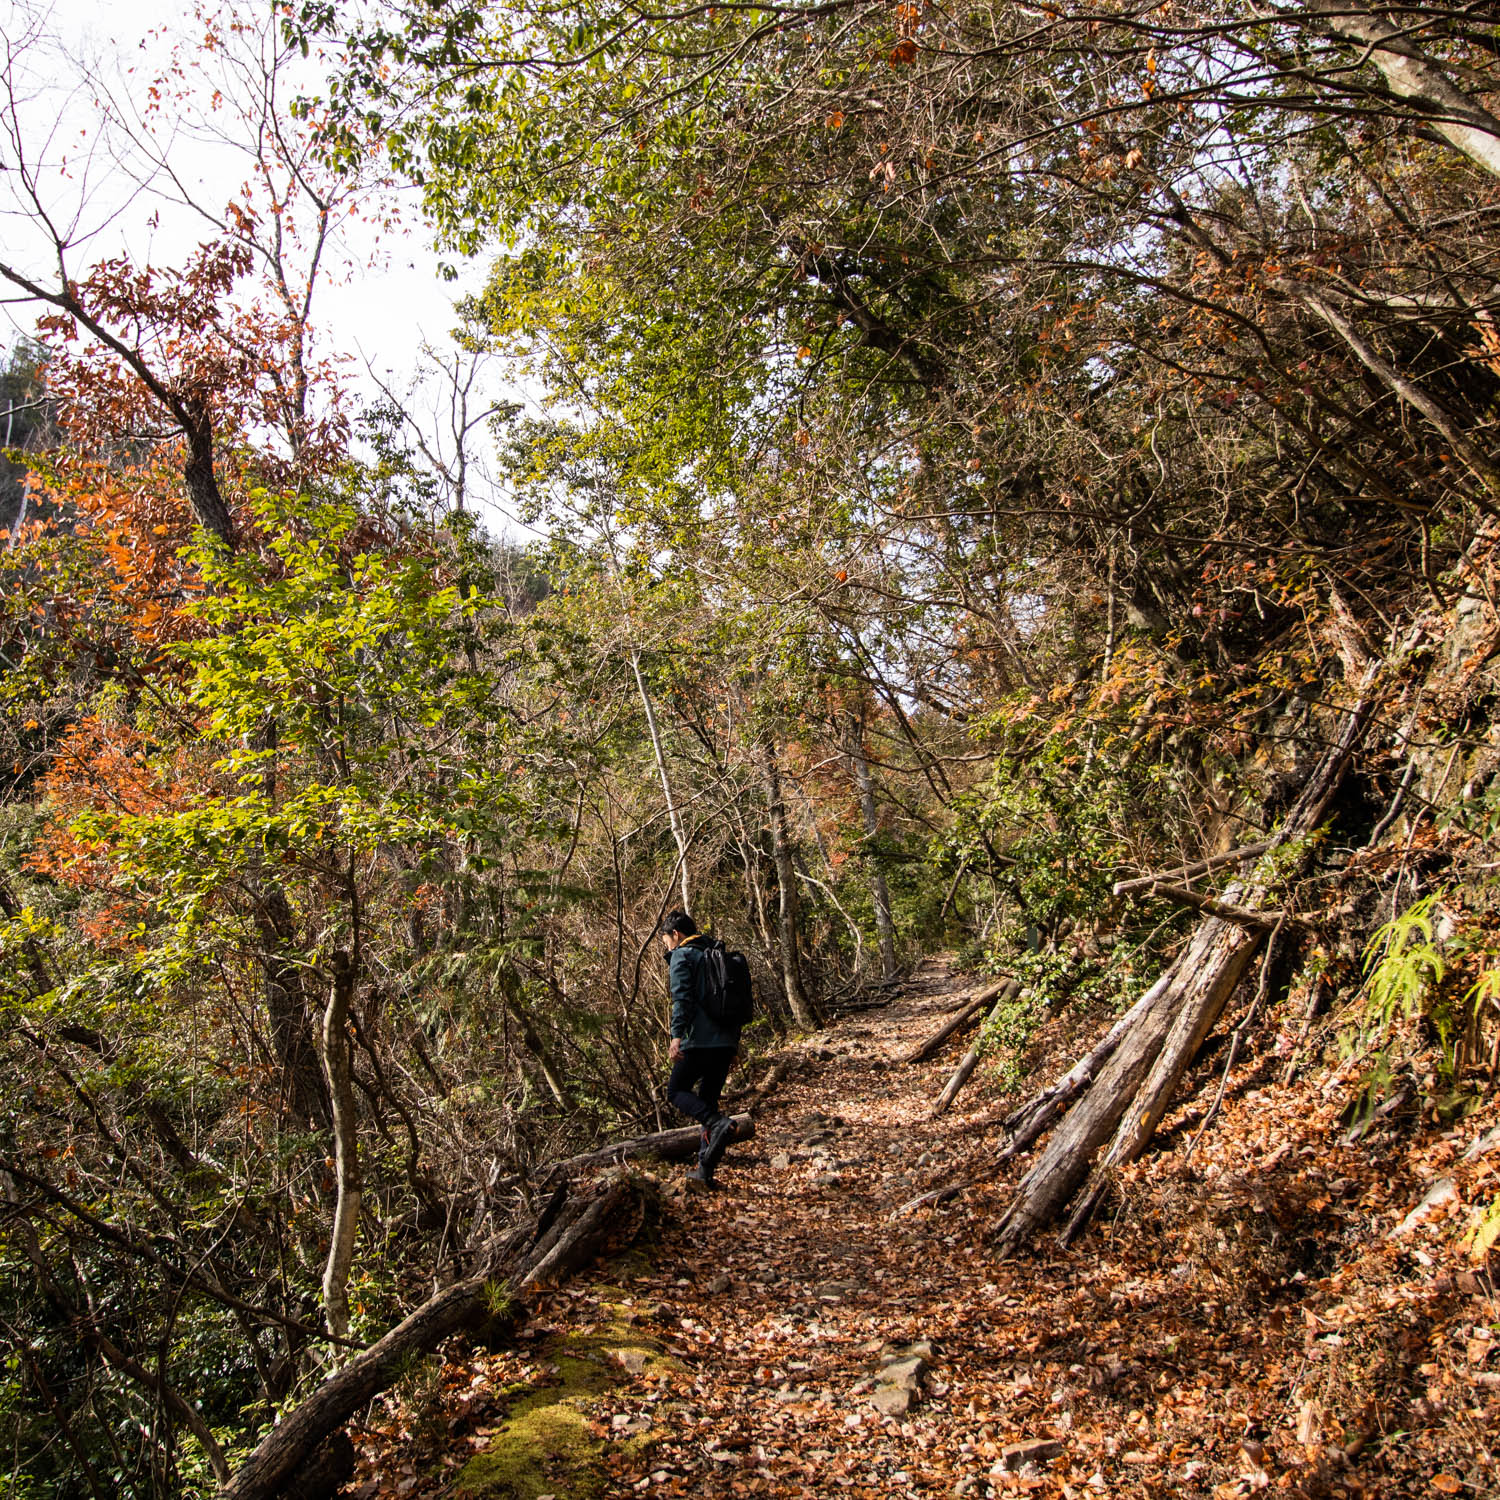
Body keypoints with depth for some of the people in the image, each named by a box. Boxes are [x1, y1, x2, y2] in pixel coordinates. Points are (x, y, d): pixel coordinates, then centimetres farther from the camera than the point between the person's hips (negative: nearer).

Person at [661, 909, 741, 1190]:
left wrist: (677, 1035, -24)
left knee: (676, 1090, 8)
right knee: (708, 1100, 13)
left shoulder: (681, 956, -2)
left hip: (699, 1041, -7)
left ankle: (718, 1124, -18)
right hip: (726, 1041, 7)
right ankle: (705, 1170, 8)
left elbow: (682, 998, -17)